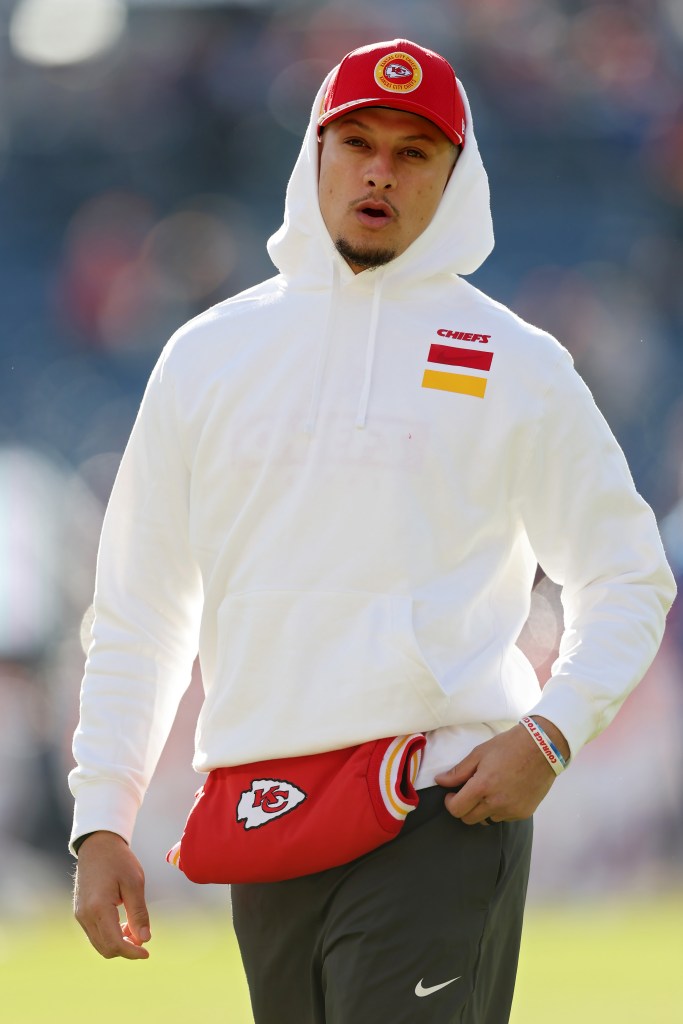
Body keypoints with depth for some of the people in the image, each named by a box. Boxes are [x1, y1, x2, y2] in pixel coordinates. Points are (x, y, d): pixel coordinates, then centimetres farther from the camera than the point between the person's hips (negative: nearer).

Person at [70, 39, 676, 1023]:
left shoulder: (517, 367, 6)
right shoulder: (210, 353, 13)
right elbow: (138, 609, 16)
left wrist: (552, 733, -8)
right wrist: (101, 819, 8)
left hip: (445, 809, -4)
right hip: (263, 835, 4)